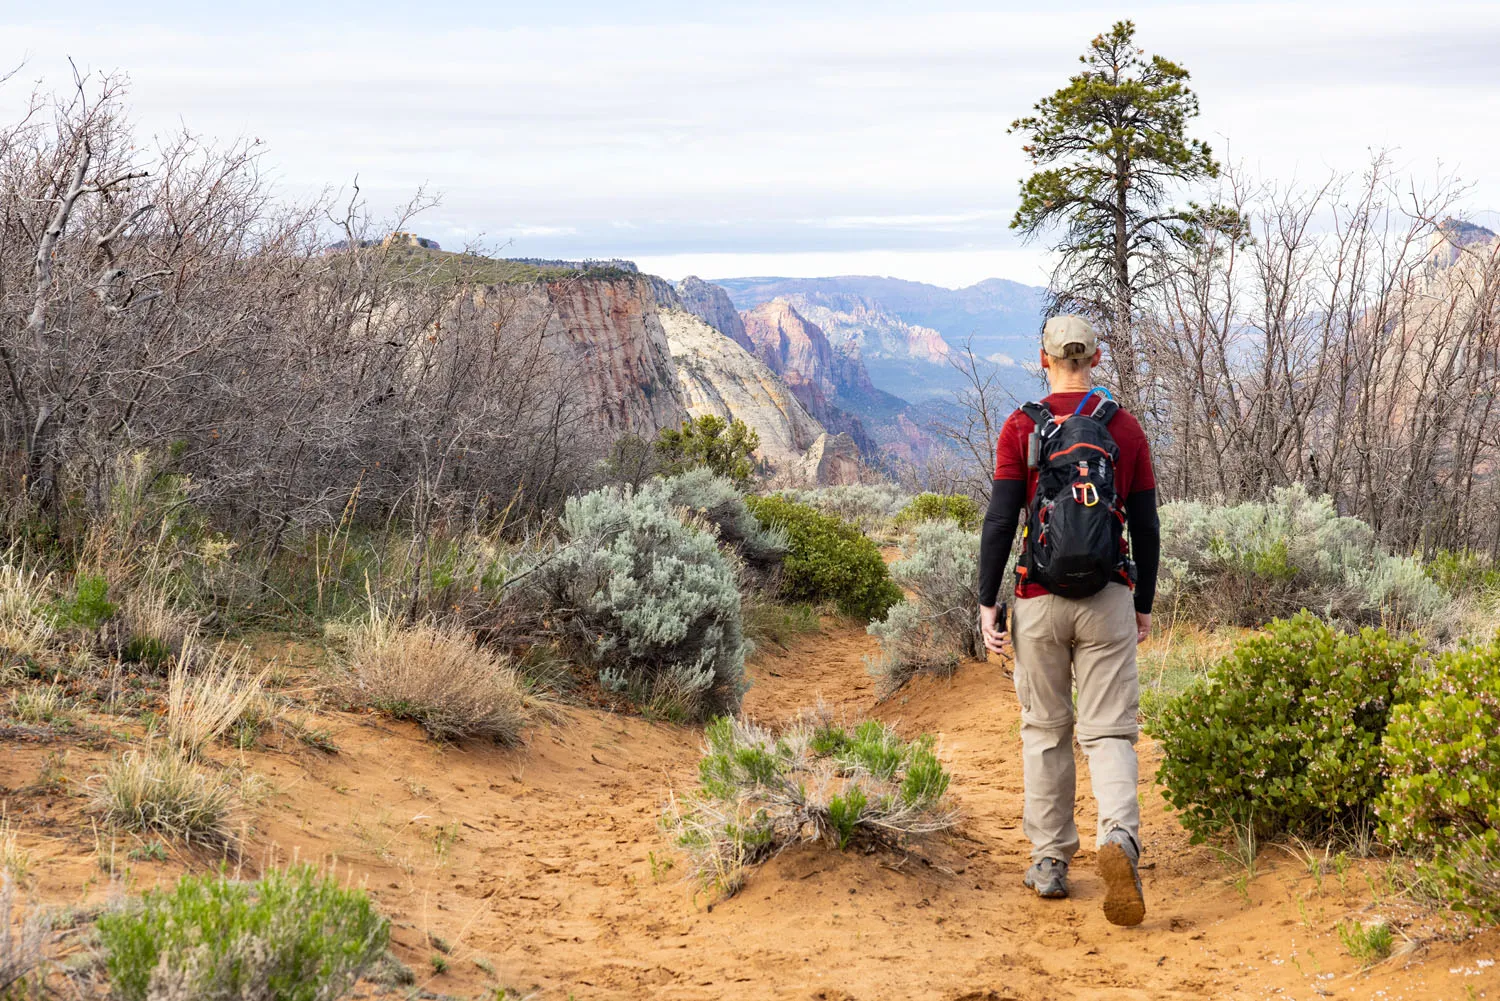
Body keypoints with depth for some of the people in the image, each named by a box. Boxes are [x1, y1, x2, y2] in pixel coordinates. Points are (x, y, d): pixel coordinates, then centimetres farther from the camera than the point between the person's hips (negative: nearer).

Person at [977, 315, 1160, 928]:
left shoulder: (1021, 428, -3)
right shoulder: (1125, 429, 3)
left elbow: (1000, 521, -8)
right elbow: (1146, 528, 5)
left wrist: (987, 603, -3)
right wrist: (1144, 605, 15)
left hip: (1040, 601, -1)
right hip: (1108, 600, 1)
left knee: (1044, 731, 13)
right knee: (1108, 731, 1)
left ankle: (1050, 863, 18)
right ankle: (1119, 836, -24)